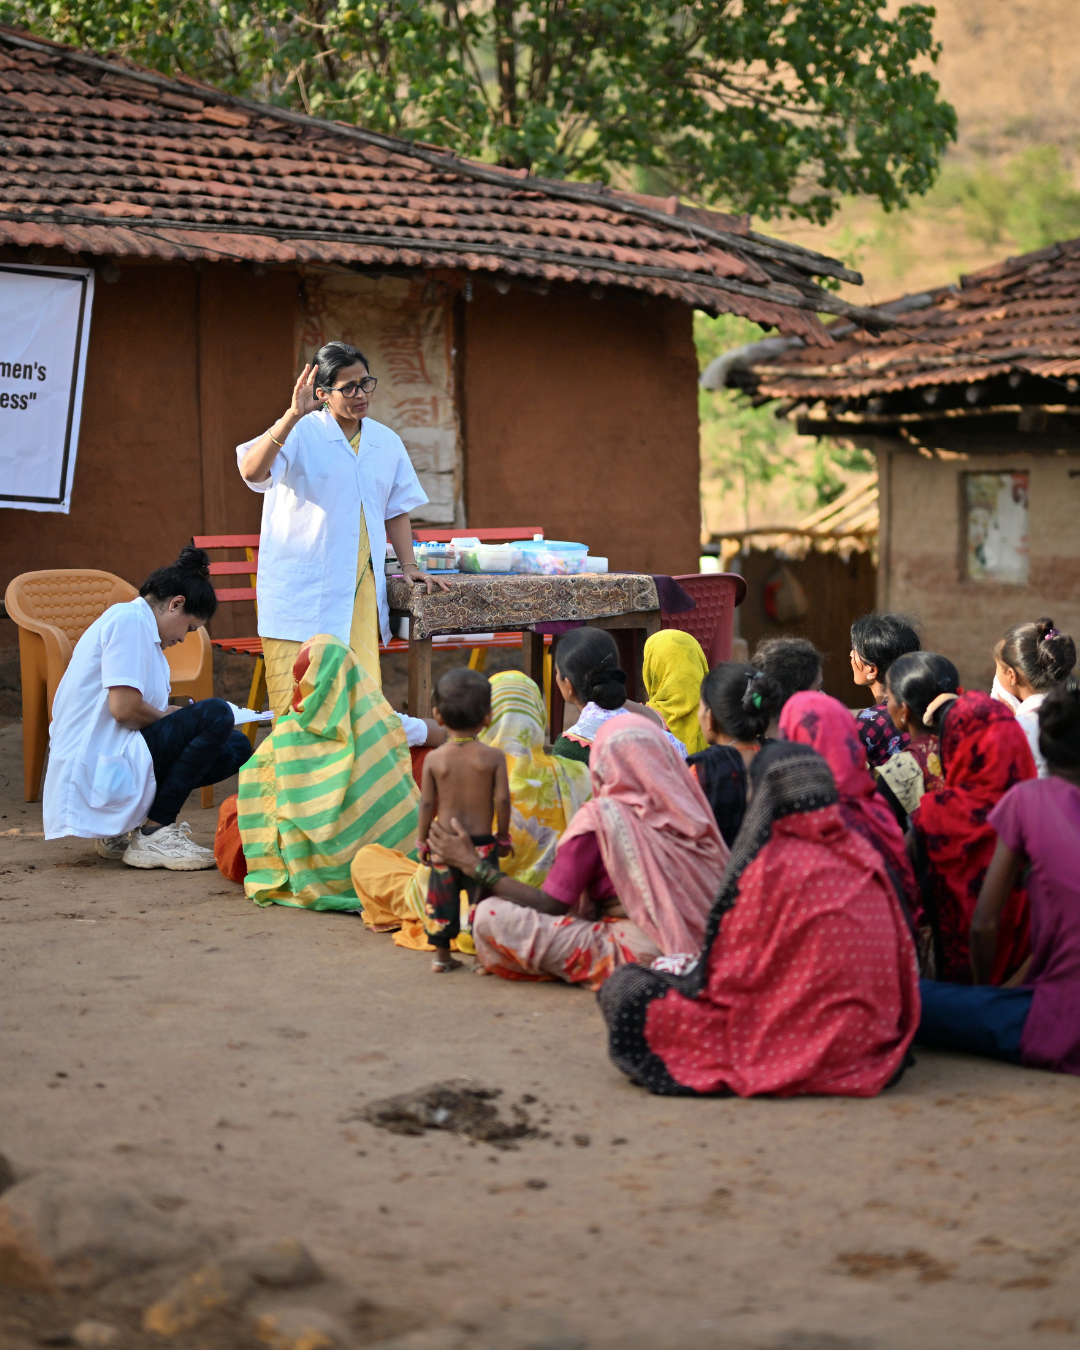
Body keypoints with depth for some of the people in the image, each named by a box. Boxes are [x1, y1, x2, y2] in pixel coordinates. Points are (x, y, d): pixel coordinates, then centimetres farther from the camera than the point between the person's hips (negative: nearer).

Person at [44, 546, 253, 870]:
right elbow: (124, 709, -19)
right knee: (216, 714, -21)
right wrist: (169, 717, -2)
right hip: (95, 763, -11)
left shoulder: (135, 624, 21)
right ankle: (153, 834, -14)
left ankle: (119, 828, 8)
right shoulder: (129, 619, -11)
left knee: (235, 749, 8)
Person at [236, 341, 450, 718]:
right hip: (301, 593, -5)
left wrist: (408, 566, 14)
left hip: (361, 589, 5)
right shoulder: (299, 434, -6)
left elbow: (396, 509, 23)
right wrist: (292, 416, -32)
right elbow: (252, 471, -24)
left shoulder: (387, 443, 13)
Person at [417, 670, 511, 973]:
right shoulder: (493, 757, -7)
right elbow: (502, 800, -9)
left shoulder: (434, 759, -4)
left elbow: (426, 803, -2)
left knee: (441, 899, 14)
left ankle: (441, 955, 21)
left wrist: (422, 840, 9)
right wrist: (503, 835, 5)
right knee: (483, 898, 7)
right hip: (481, 843, -2)